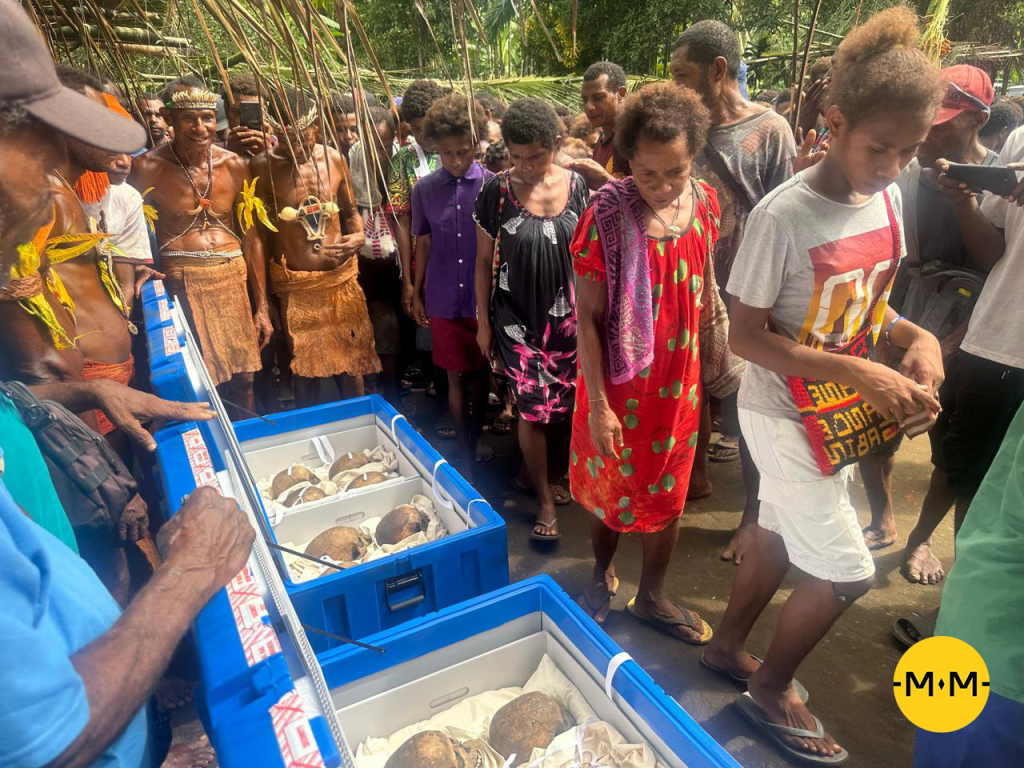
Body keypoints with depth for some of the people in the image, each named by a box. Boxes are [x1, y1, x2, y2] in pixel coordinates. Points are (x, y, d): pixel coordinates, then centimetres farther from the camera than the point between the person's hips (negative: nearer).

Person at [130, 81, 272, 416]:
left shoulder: (235, 165, 4)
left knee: (243, 380, 9)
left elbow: (251, 237, 8)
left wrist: (262, 307, 7)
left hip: (233, 276, 3)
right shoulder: (147, 168, -5)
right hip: (182, 282, -3)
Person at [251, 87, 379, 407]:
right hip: (295, 287, -2)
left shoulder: (334, 158, 2)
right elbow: (259, 233, -3)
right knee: (305, 369, 9)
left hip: (341, 280, 2)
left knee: (351, 364, 11)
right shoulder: (262, 166, -7)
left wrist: (358, 236, -7)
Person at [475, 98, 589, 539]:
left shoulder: (575, 185, -2)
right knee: (534, 406, -3)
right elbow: (484, 261, -1)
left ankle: (530, 472, 37)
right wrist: (483, 321, 0)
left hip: (564, 315, 3)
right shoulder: (496, 192, -8)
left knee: (556, 404, 11)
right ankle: (544, 498, 16)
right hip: (515, 315, -2)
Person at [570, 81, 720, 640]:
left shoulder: (704, 203, -5)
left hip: (679, 383, 4)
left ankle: (651, 596, 39)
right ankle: (601, 577, 45)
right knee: (609, 488, 16)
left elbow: (705, 292, 8)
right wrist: (598, 404, -17)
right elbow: (588, 317, -16)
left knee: (668, 494, 16)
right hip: (619, 384, -3)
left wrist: (708, 370, 10)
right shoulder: (607, 214, -18)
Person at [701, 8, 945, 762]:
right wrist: (857, 372, -26)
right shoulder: (785, 214, -23)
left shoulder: (889, 196, -1)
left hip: (839, 410, 7)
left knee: (780, 537, 21)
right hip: (784, 412, -7)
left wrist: (916, 336, -8)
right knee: (846, 571, 1)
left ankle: (728, 645, 45)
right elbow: (745, 336, -20)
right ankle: (770, 689, 27)